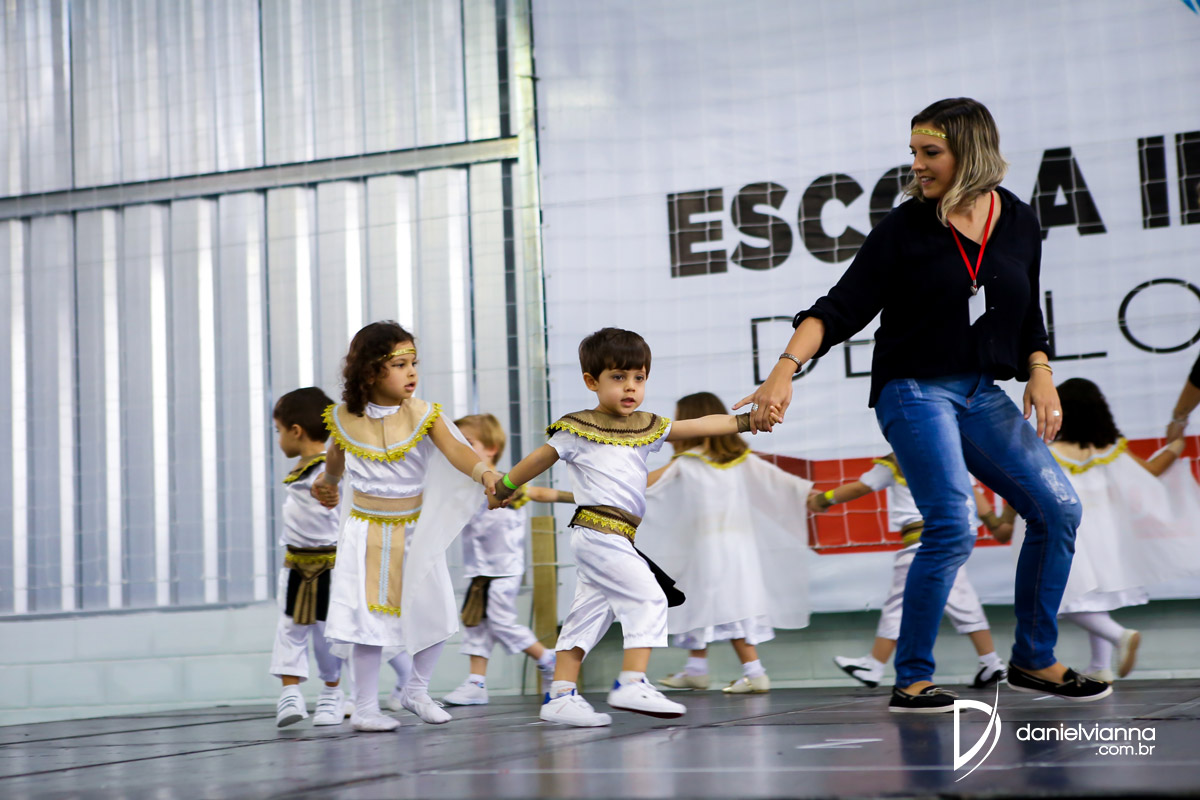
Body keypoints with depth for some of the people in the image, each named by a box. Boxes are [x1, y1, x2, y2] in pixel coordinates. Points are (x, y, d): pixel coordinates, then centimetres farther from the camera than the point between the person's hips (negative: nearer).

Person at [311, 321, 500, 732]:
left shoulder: (423, 414, -9)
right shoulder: (345, 418, -4)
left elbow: (454, 450, -25)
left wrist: (485, 472, -44)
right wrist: (327, 481, 36)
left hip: (415, 530, 0)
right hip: (367, 532, 0)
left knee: (435, 614, -1)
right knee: (369, 619, -2)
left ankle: (416, 690, 23)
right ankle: (365, 708, 10)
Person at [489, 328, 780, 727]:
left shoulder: (647, 427, 16)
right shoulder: (578, 428, -2)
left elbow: (698, 427, 11)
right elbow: (539, 459, 9)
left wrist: (746, 421, 0)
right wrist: (503, 490, 17)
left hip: (621, 538, 7)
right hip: (599, 530, -7)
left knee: (589, 614, 7)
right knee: (648, 597, -15)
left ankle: (560, 695, 10)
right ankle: (632, 683, -17)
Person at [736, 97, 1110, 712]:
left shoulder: (1019, 223, 7)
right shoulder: (904, 226, -6)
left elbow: (1029, 321, 16)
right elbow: (841, 308, -9)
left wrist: (1040, 374, -2)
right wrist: (785, 369, -22)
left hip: (983, 395, 5)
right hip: (914, 390, -5)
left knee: (1058, 509, 0)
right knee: (951, 529, -17)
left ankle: (1033, 661, 15)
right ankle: (911, 681, -5)